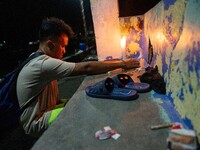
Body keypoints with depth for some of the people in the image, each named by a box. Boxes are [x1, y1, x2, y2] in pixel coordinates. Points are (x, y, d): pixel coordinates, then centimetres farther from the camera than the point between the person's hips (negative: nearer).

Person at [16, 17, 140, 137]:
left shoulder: (38, 59, 3)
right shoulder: (43, 64, -30)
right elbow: (86, 68, -31)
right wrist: (122, 64, -24)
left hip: (47, 108, 9)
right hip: (37, 122, -9)